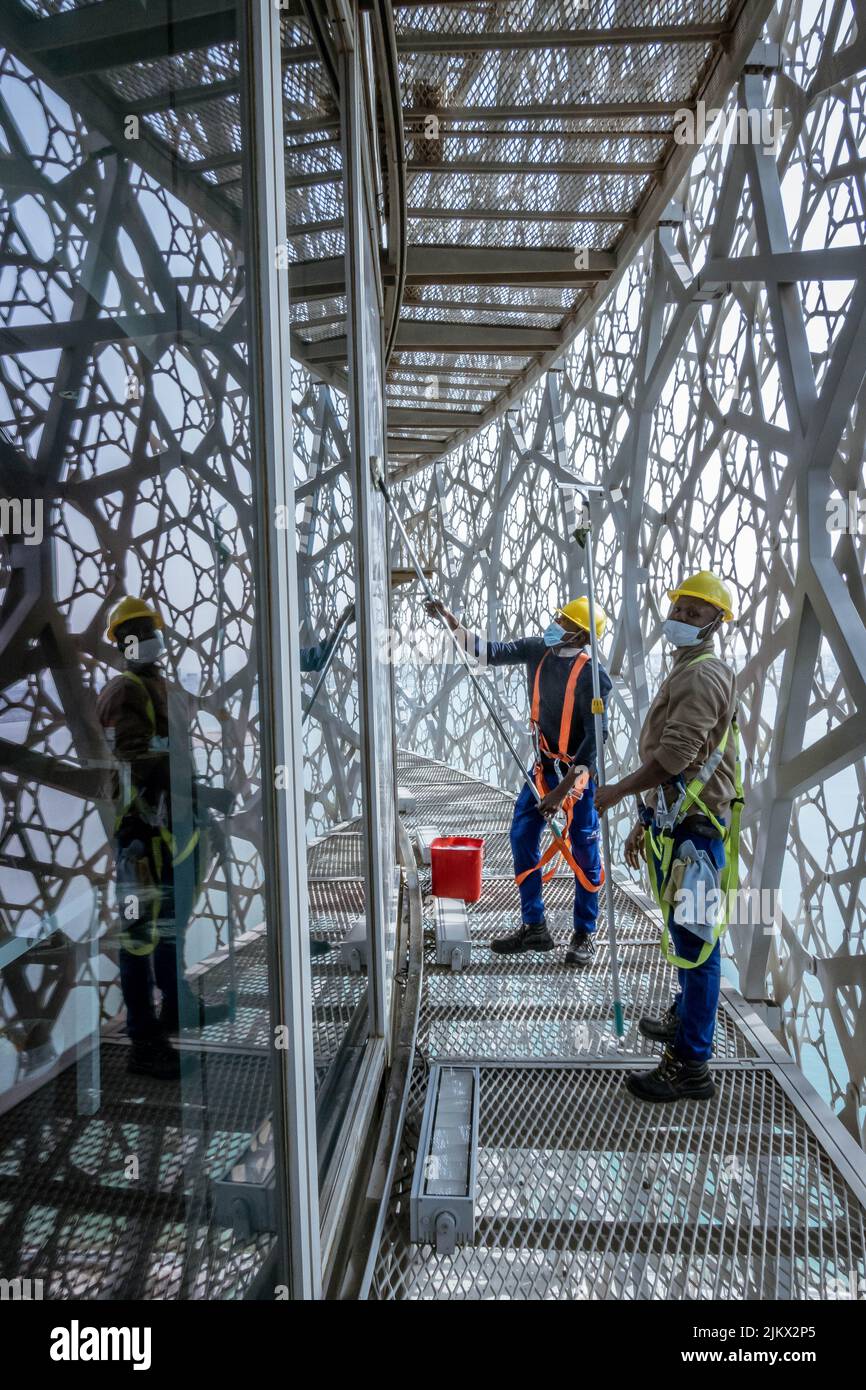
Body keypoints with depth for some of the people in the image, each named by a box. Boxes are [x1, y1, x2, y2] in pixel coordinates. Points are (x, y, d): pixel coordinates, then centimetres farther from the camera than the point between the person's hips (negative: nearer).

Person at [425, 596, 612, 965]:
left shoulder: (592, 675, -20)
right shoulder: (537, 650, -1)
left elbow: (596, 736, -22)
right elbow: (493, 653, -1)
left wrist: (564, 789, -24)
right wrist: (454, 626, -15)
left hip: (578, 771, -7)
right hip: (544, 766, 7)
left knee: (583, 853, 2)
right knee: (522, 839, 6)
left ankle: (584, 936, 18)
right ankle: (534, 928, 18)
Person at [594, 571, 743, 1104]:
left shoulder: (702, 675, -14)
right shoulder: (685, 672, 20)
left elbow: (673, 757, -24)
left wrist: (619, 791, -12)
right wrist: (645, 824, 23)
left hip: (692, 830, -11)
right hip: (675, 822, 11)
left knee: (695, 940, -5)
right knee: (687, 936, 23)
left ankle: (691, 1067, 2)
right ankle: (685, 1019, 40)